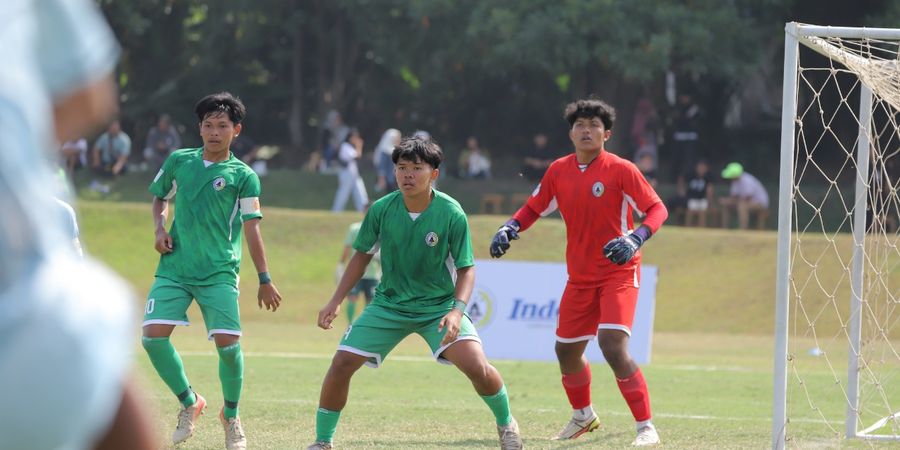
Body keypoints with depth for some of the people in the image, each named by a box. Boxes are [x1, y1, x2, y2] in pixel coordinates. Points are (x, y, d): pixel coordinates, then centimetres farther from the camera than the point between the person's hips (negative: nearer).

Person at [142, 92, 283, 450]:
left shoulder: (242, 176, -1)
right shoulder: (178, 161, 8)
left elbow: (251, 229, -2)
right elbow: (160, 197, 25)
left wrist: (265, 280, -6)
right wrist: (160, 228, 5)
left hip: (219, 272, -3)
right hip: (174, 269, 3)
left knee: (227, 343, -14)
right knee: (153, 336, -13)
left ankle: (231, 416, 11)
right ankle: (189, 403, 9)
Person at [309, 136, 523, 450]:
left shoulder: (451, 213, -18)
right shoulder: (381, 209, -12)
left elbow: (466, 269, -11)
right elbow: (362, 255, 4)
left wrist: (457, 310, -28)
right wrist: (336, 302, 0)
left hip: (440, 305, -2)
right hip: (389, 304, 2)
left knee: (477, 366, -21)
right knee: (342, 363, -10)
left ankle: (506, 423, 9)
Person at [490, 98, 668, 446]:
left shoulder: (621, 170, -13)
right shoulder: (558, 171, 3)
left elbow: (657, 209, -12)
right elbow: (534, 208, 14)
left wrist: (635, 238, -30)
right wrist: (509, 228, -4)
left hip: (618, 273, -6)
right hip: (580, 277, 6)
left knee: (613, 346, -23)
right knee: (566, 350, 14)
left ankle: (646, 427, -16)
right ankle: (583, 416, 42)